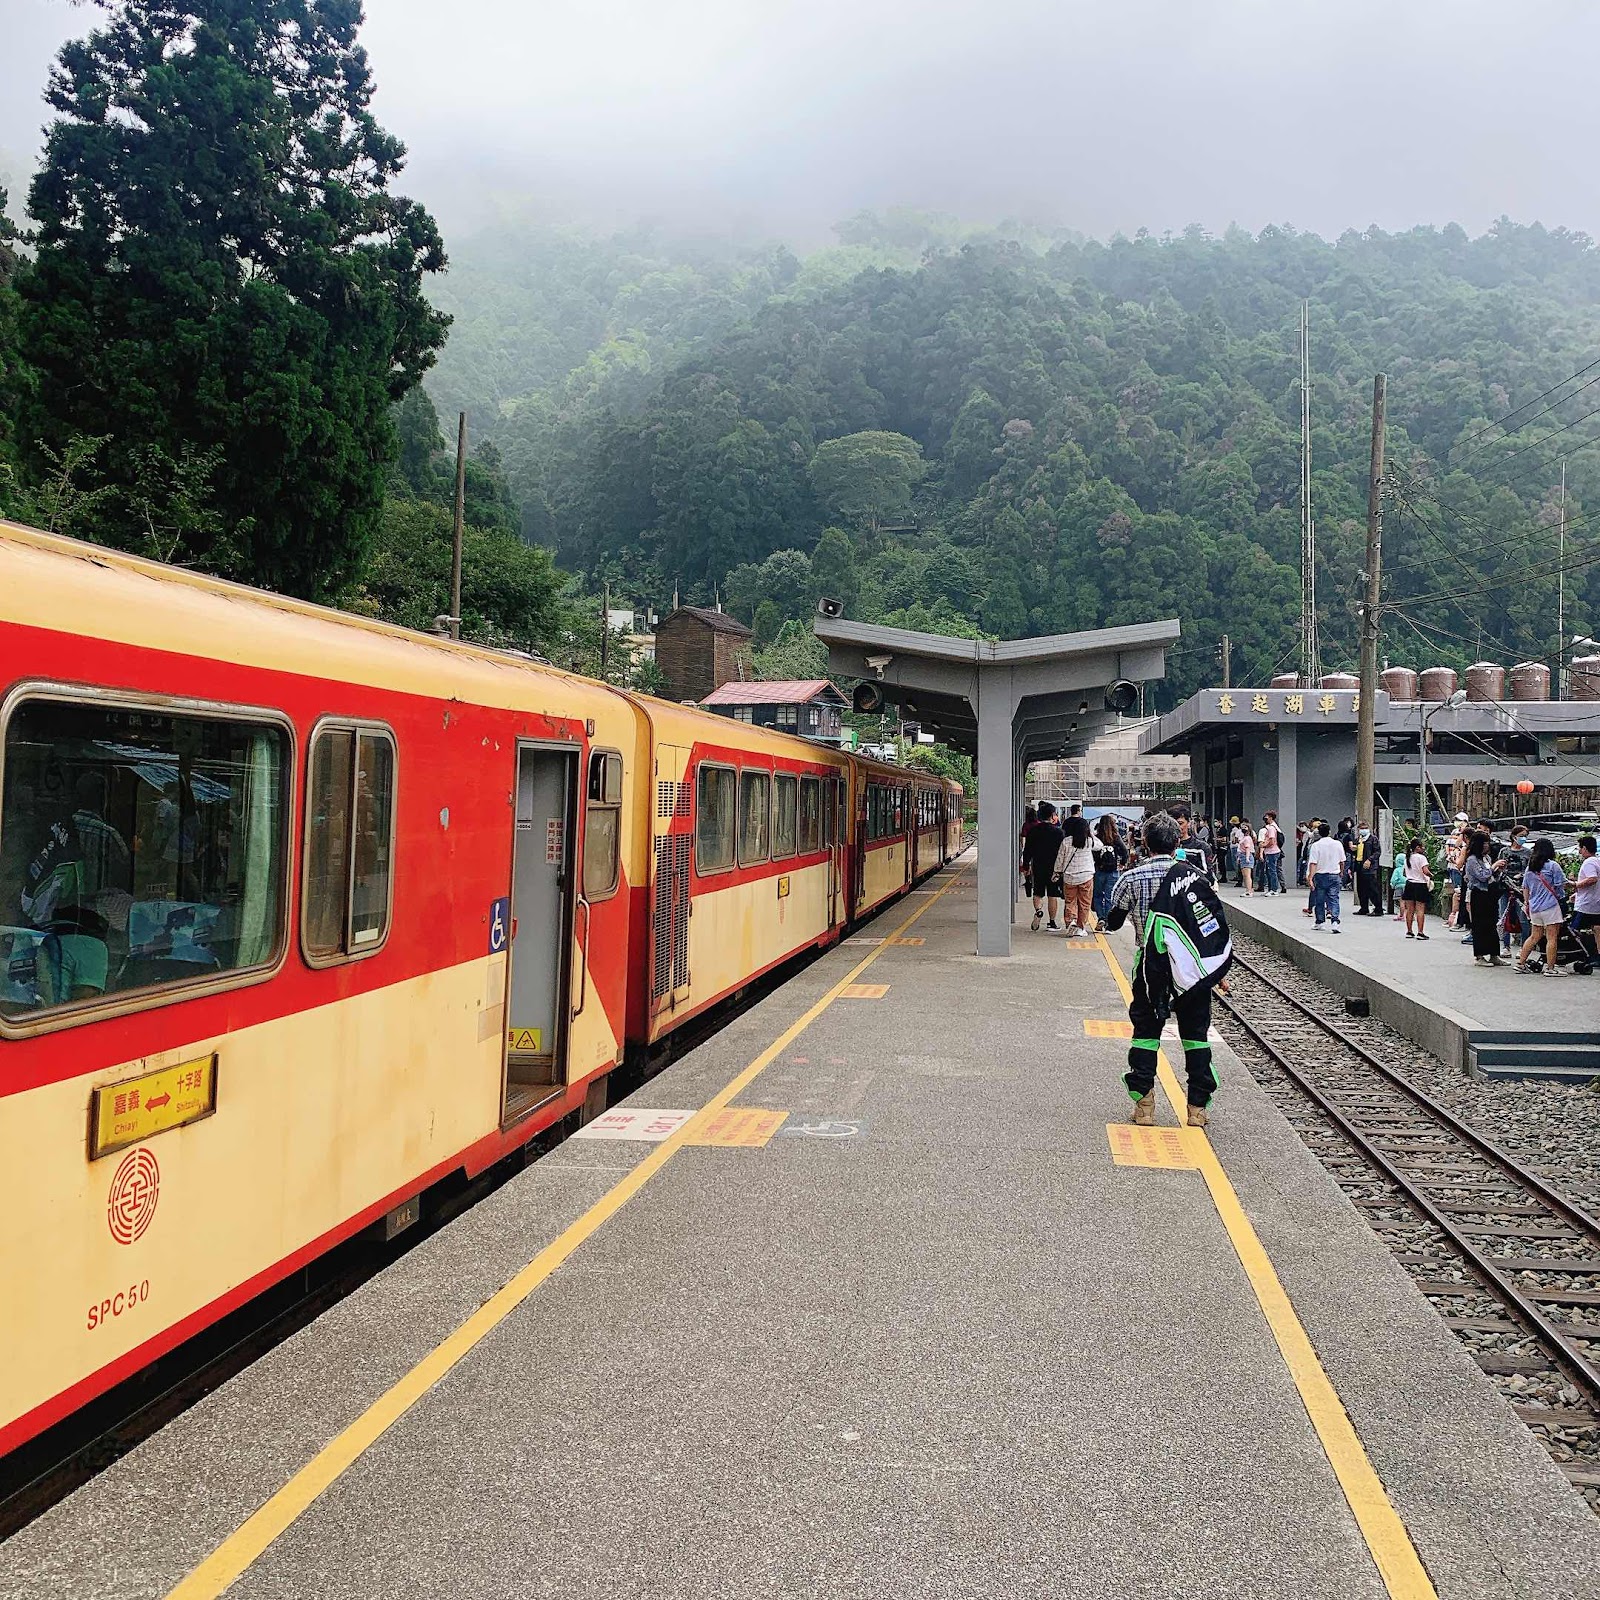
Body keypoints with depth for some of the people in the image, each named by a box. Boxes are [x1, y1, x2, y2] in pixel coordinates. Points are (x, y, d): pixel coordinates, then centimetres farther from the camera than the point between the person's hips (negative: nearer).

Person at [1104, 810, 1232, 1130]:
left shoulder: (1132, 878, -5)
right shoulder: (1196, 875, -1)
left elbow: (1112, 923, 4)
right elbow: (1217, 924, 3)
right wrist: (1221, 971, 12)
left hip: (1153, 969, -1)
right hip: (1195, 970, 1)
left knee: (1146, 1030, 11)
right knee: (1195, 1032, 12)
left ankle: (1144, 1103, 5)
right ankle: (1198, 1107, 12)